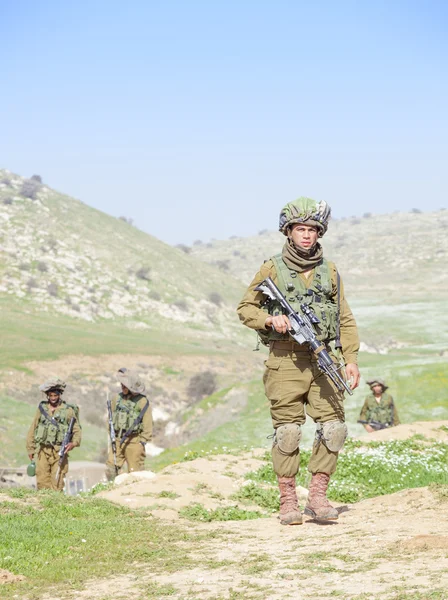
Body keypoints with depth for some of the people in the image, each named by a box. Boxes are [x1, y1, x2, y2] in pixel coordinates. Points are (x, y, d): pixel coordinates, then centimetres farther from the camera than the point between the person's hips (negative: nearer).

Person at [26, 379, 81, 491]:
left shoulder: (68, 410, 4)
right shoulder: (42, 408, 11)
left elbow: (77, 430, 4)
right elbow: (33, 429, 15)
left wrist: (74, 443, -15)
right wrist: (30, 448, 10)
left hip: (59, 451, -2)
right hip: (43, 450, 2)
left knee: (57, 481, -8)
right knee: (42, 481, -2)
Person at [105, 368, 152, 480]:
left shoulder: (142, 402, -4)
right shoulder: (118, 399, 10)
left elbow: (148, 425, -5)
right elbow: (111, 418, 18)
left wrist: (142, 441, -9)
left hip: (134, 441, -5)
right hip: (117, 441, 5)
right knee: (110, 470, -2)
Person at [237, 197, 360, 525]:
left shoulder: (329, 271, 11)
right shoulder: (272, 269, 3)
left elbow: (345, 319, 13)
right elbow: (245, 309, 8)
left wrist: (351, 358, 5)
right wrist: (270, 319, -11)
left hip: (322, 360, 3)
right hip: (285, 361, -3)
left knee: (334, 427, -5)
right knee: (288, 432, -3)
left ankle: (317, 495, 6)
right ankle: (288, 501, 7)